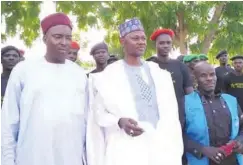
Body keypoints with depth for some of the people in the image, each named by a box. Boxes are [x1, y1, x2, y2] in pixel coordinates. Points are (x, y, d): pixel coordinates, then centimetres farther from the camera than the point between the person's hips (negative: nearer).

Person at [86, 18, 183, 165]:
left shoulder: (160, 74, 12)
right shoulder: (109, 76, 1)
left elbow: (171, 115, 11)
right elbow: (99, 113, 2)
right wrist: (119, 122, -17)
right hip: (126, 152, -3)